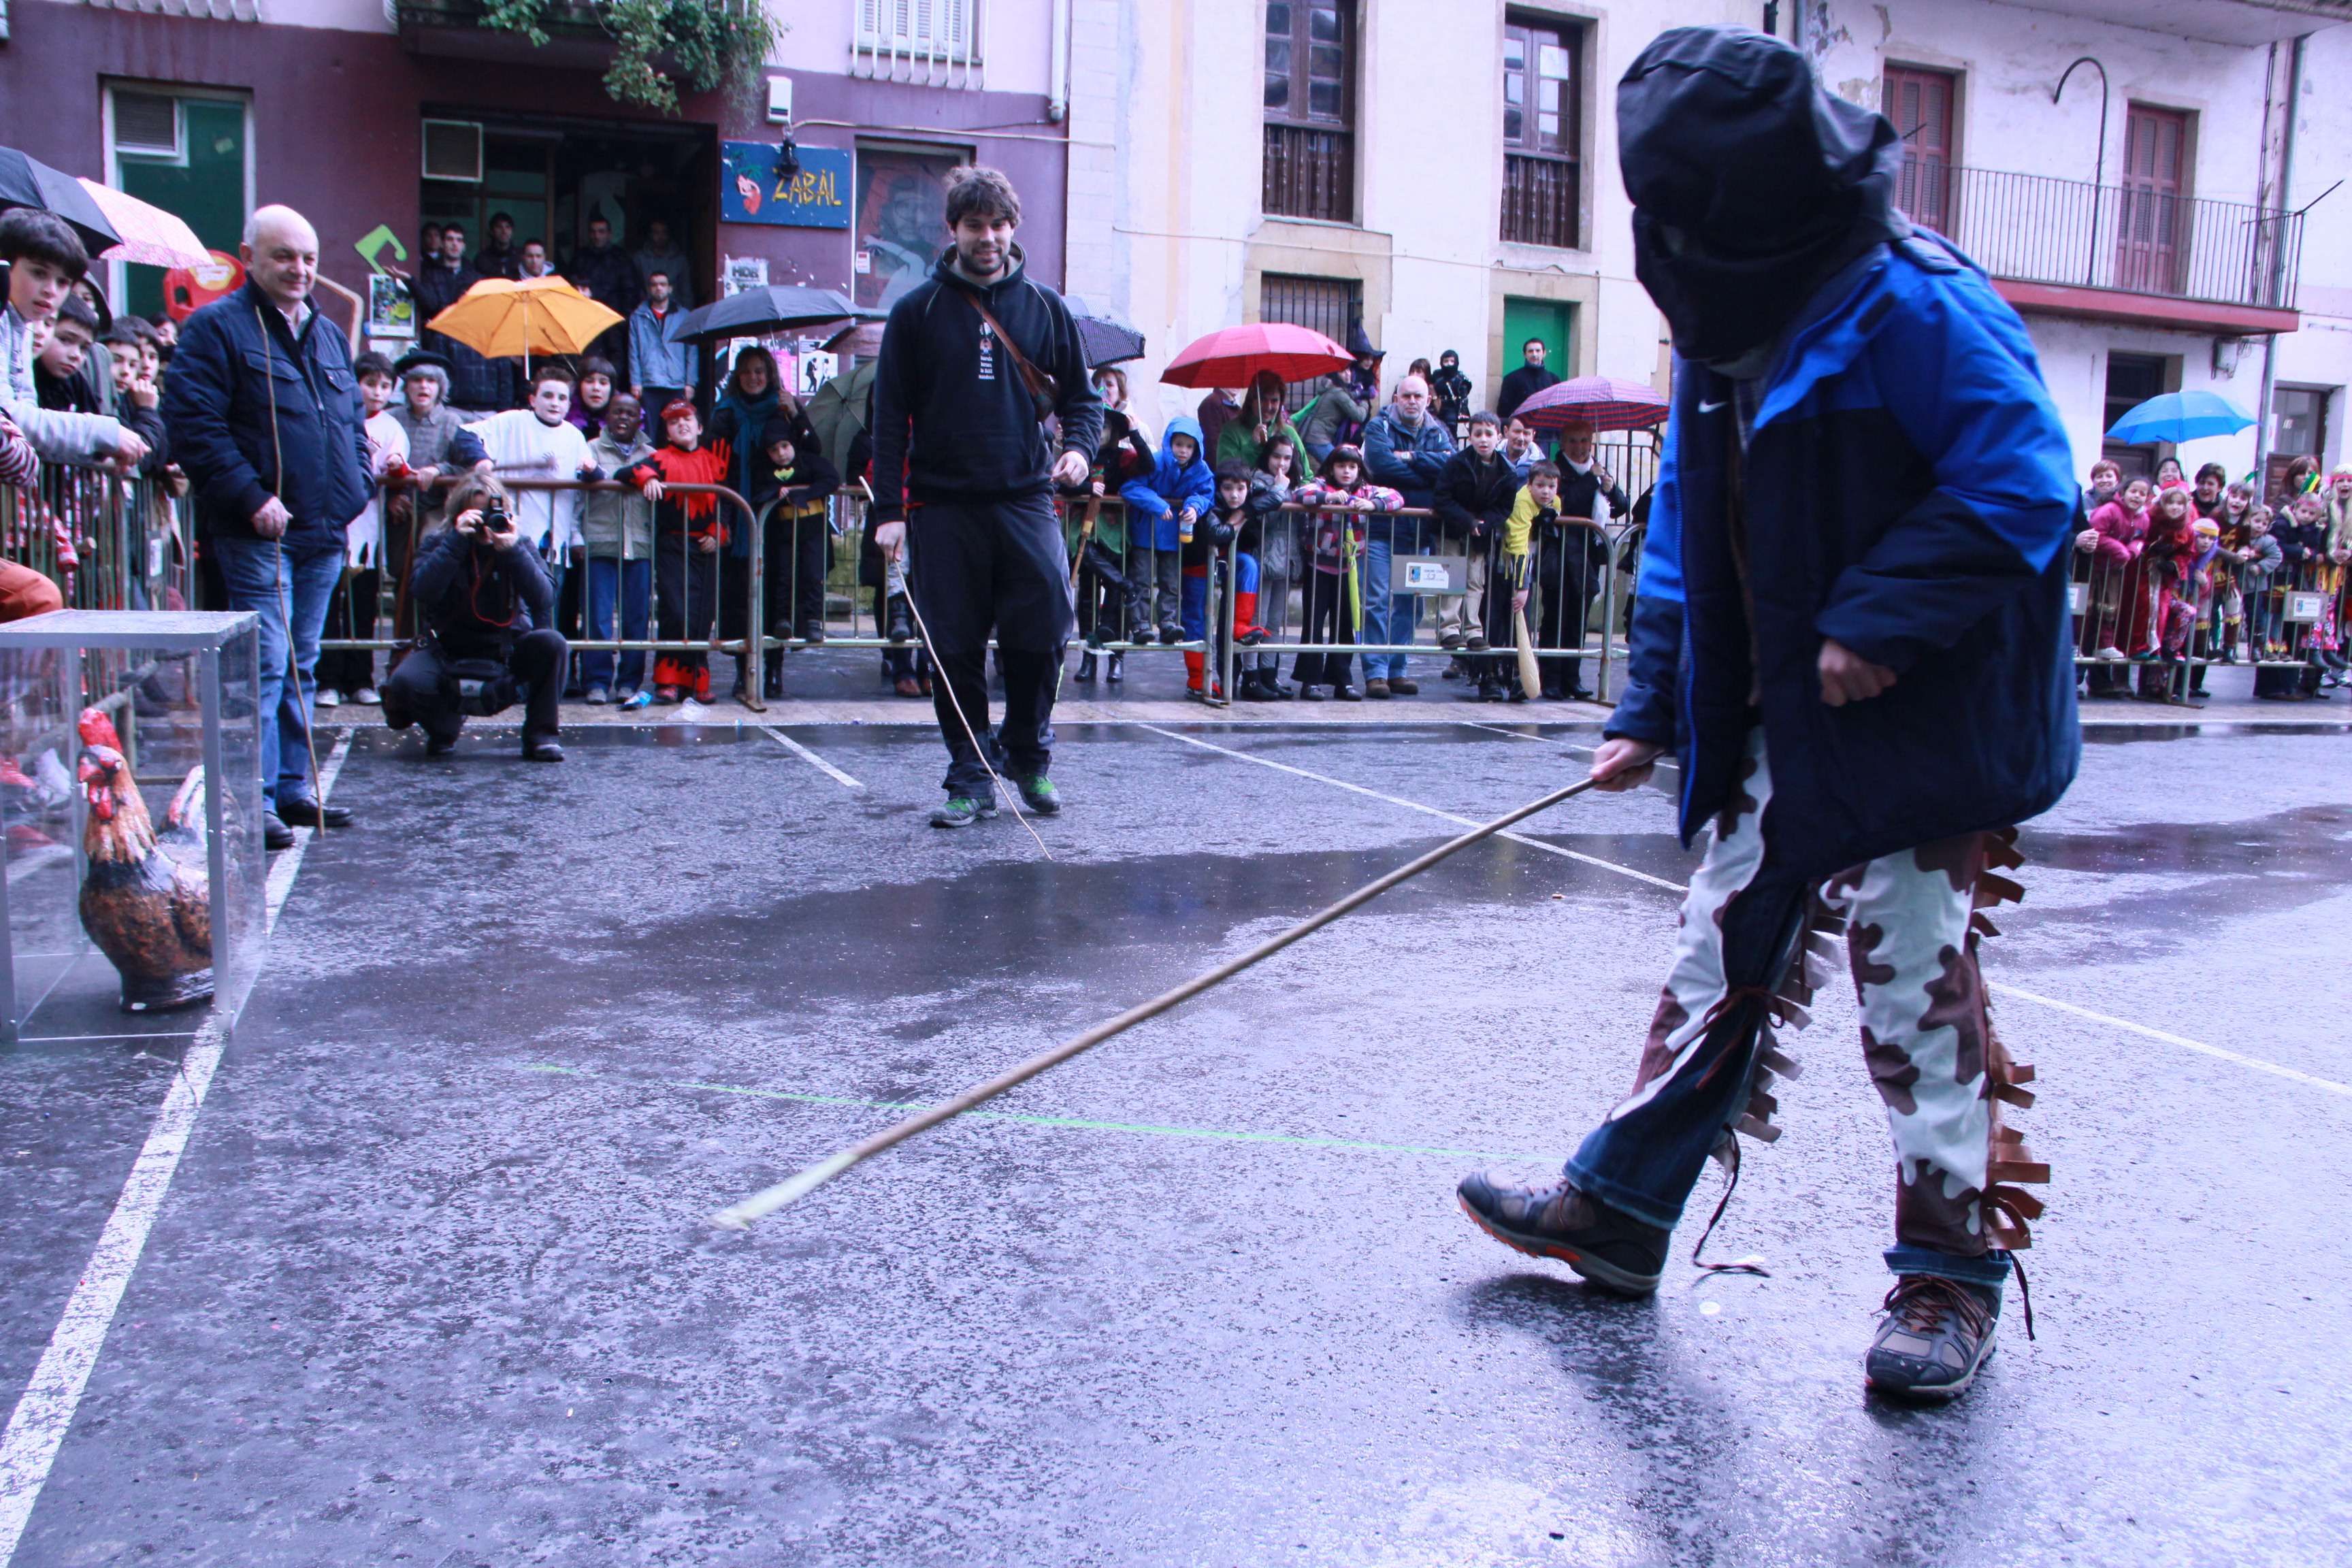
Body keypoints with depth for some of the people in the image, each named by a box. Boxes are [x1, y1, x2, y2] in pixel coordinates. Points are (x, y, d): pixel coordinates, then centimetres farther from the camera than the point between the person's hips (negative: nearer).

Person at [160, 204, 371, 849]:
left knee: (302, 664, 13)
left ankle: (292, 787, 21)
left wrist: (353, 490, 10)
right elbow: (193, 423, -13)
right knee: (265, 662, -11)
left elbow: (354, 422, 25)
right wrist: (252, 497, -19)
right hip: (257, 533, -7)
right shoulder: (217, 327, -5)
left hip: (323, 531, 7)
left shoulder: (329, 334, 19)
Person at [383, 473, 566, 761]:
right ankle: (444, 724, 7)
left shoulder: (519, 547, 0)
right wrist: (456, 542, -25)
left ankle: (541, 736, -14)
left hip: (507, 650, 0)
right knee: (405, 682, -29)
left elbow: (544, 601, -18)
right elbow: (422, 591, -22)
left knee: (552, 643, -29)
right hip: (449, 654, 0)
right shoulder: (440, 546, -1)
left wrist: (514, 551, -27)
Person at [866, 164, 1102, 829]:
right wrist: (889, 510, -4)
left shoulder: (1044, 307, 11)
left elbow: (1081, 396, 17)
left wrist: (1079, 447, -6)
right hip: (943, 506, 0)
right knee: (954, 648, 1)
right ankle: (969, 779, 13)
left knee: (1042, 635, -7)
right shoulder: (917, 311, 6)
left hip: (1026, 499, 1)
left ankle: (1029, 754, 17)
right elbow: (891, 415, 4)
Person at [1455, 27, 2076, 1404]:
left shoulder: (1911, 303, -16)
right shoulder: (1723, 330, 9)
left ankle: (1955, 1277, 17)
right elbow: (1689, 536, 13)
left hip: (1912, 729, -7)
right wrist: (1655, 708, 8)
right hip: (1775, 736, 8)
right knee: (1720, 965, 13)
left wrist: (1882, 620, -24)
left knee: (1921, 998, 0)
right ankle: (1619, 1210, 24)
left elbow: (2023, 486, -19)